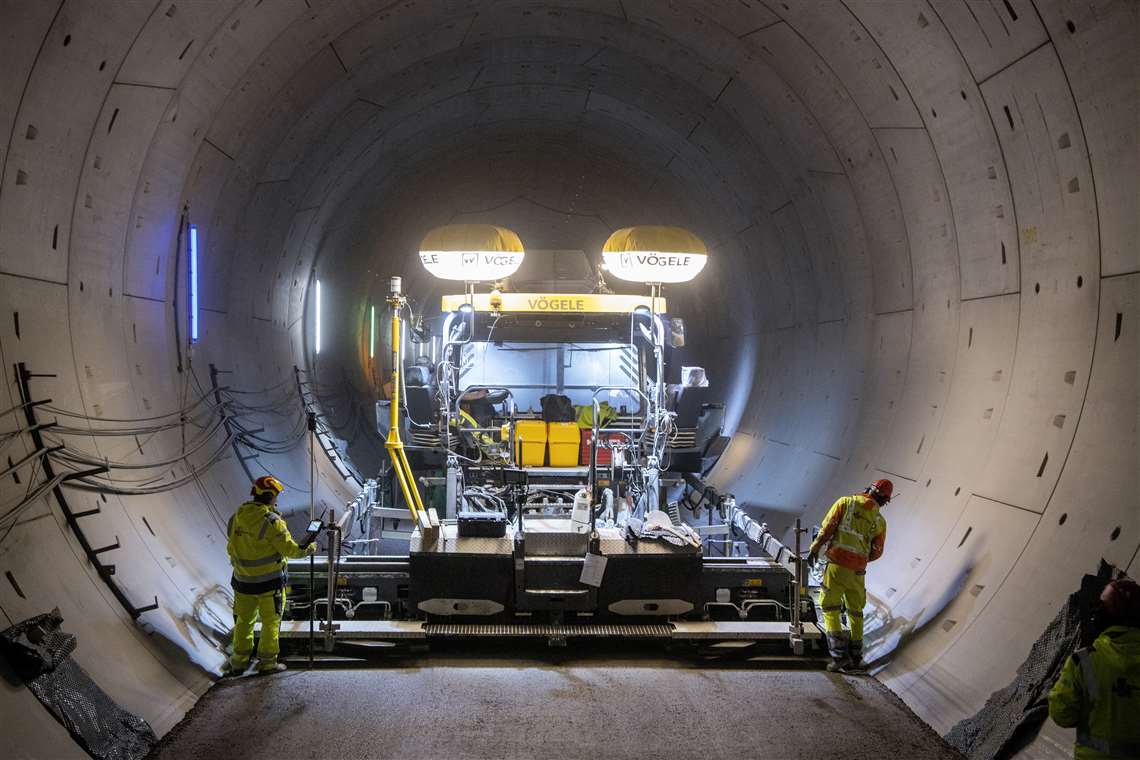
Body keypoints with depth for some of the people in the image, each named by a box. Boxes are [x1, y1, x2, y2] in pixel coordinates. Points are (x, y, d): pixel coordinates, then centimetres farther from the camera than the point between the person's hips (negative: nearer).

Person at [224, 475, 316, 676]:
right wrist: (309, 548, 2)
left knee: (243, 621, 18)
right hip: (270, 580, -5)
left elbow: (230, 548, 9)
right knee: (271, 622, 10)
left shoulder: (237, 517, -1)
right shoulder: (272, 521, -19)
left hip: (243, 580, 5)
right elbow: (290, 549, -15)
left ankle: (239, 661, 23)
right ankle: (267, 662, 18)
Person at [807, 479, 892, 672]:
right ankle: (855, 658, 22)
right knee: (855, 612, 18)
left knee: (830, 609, 4)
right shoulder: (880, 521, 6)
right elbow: (876, 552, 10)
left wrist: (814, 548, 3)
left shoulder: (845, 502, -1)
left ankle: (839, 655, -6)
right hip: (858, 571, 3)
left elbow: (827, 527, -6)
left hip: (837, 566, -3)